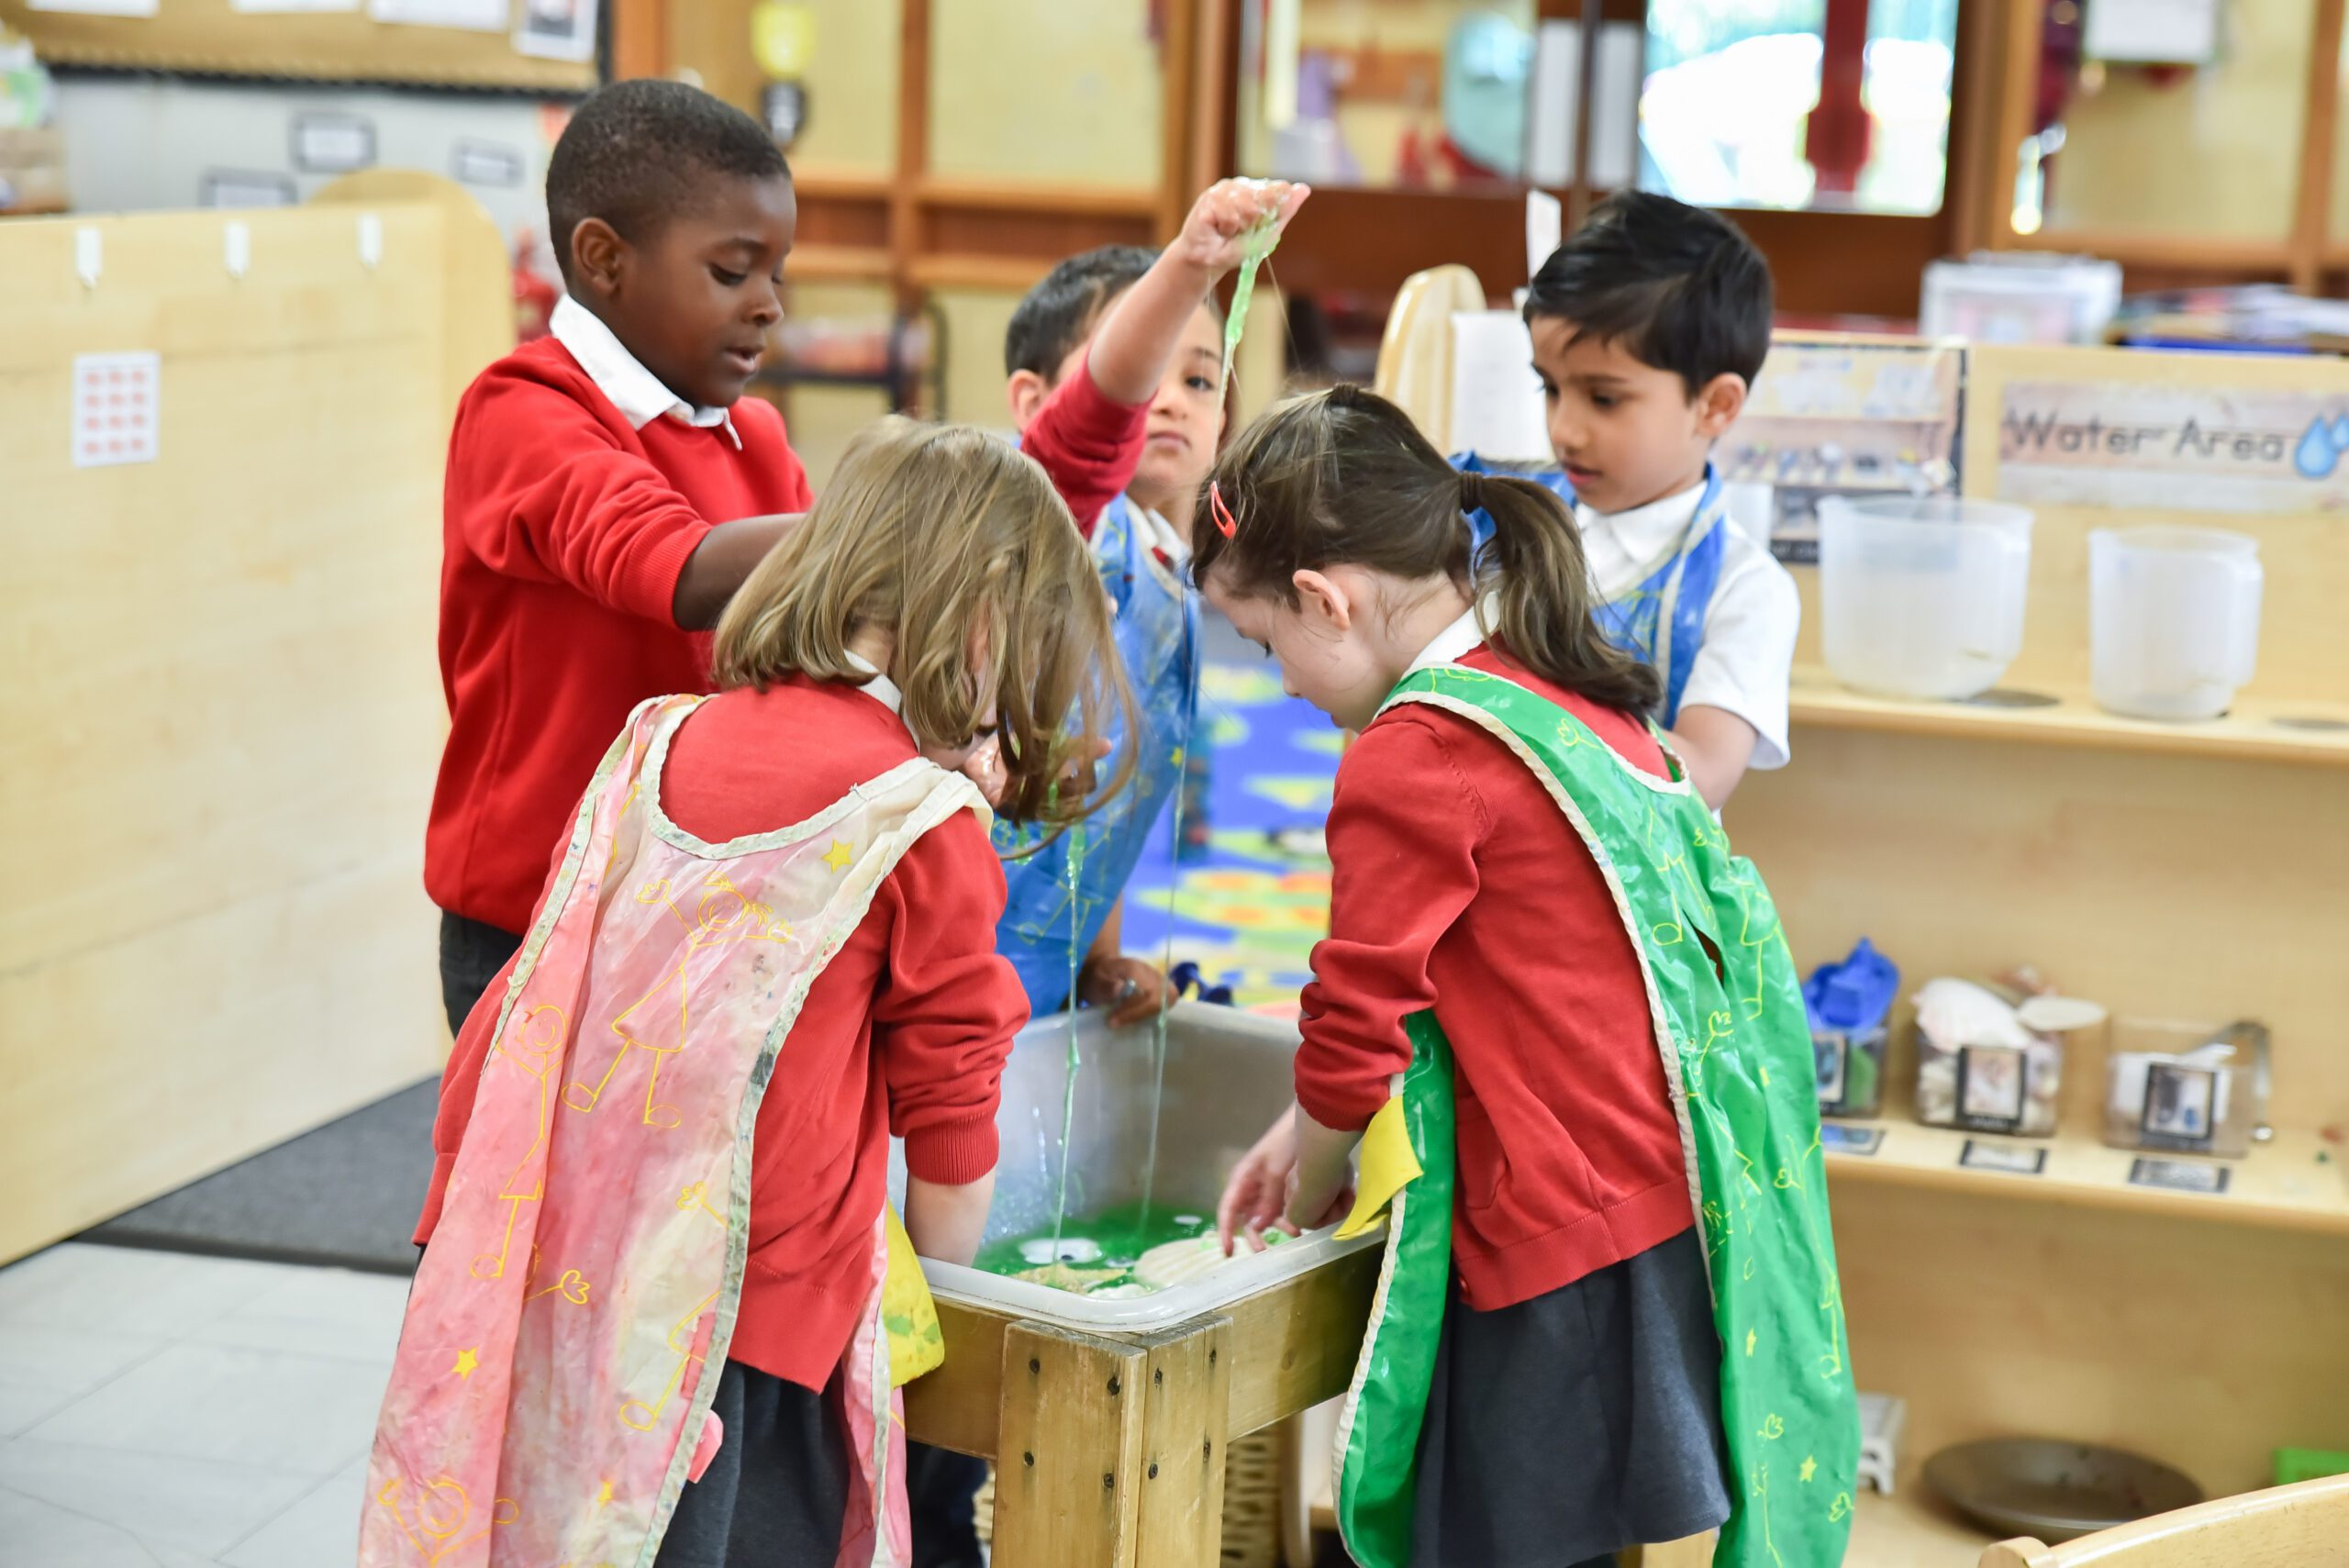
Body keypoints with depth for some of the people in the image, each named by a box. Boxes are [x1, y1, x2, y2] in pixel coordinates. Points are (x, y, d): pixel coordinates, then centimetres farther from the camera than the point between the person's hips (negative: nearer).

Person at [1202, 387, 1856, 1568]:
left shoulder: (1411, 759, -15)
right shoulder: (1569, 696, 13)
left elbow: (1360, 1016, -9)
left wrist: (1309, 1188, 10)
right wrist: (1306, 1138, 22)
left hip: (1568, 1243, -9)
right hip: (1686, 1217, 9)